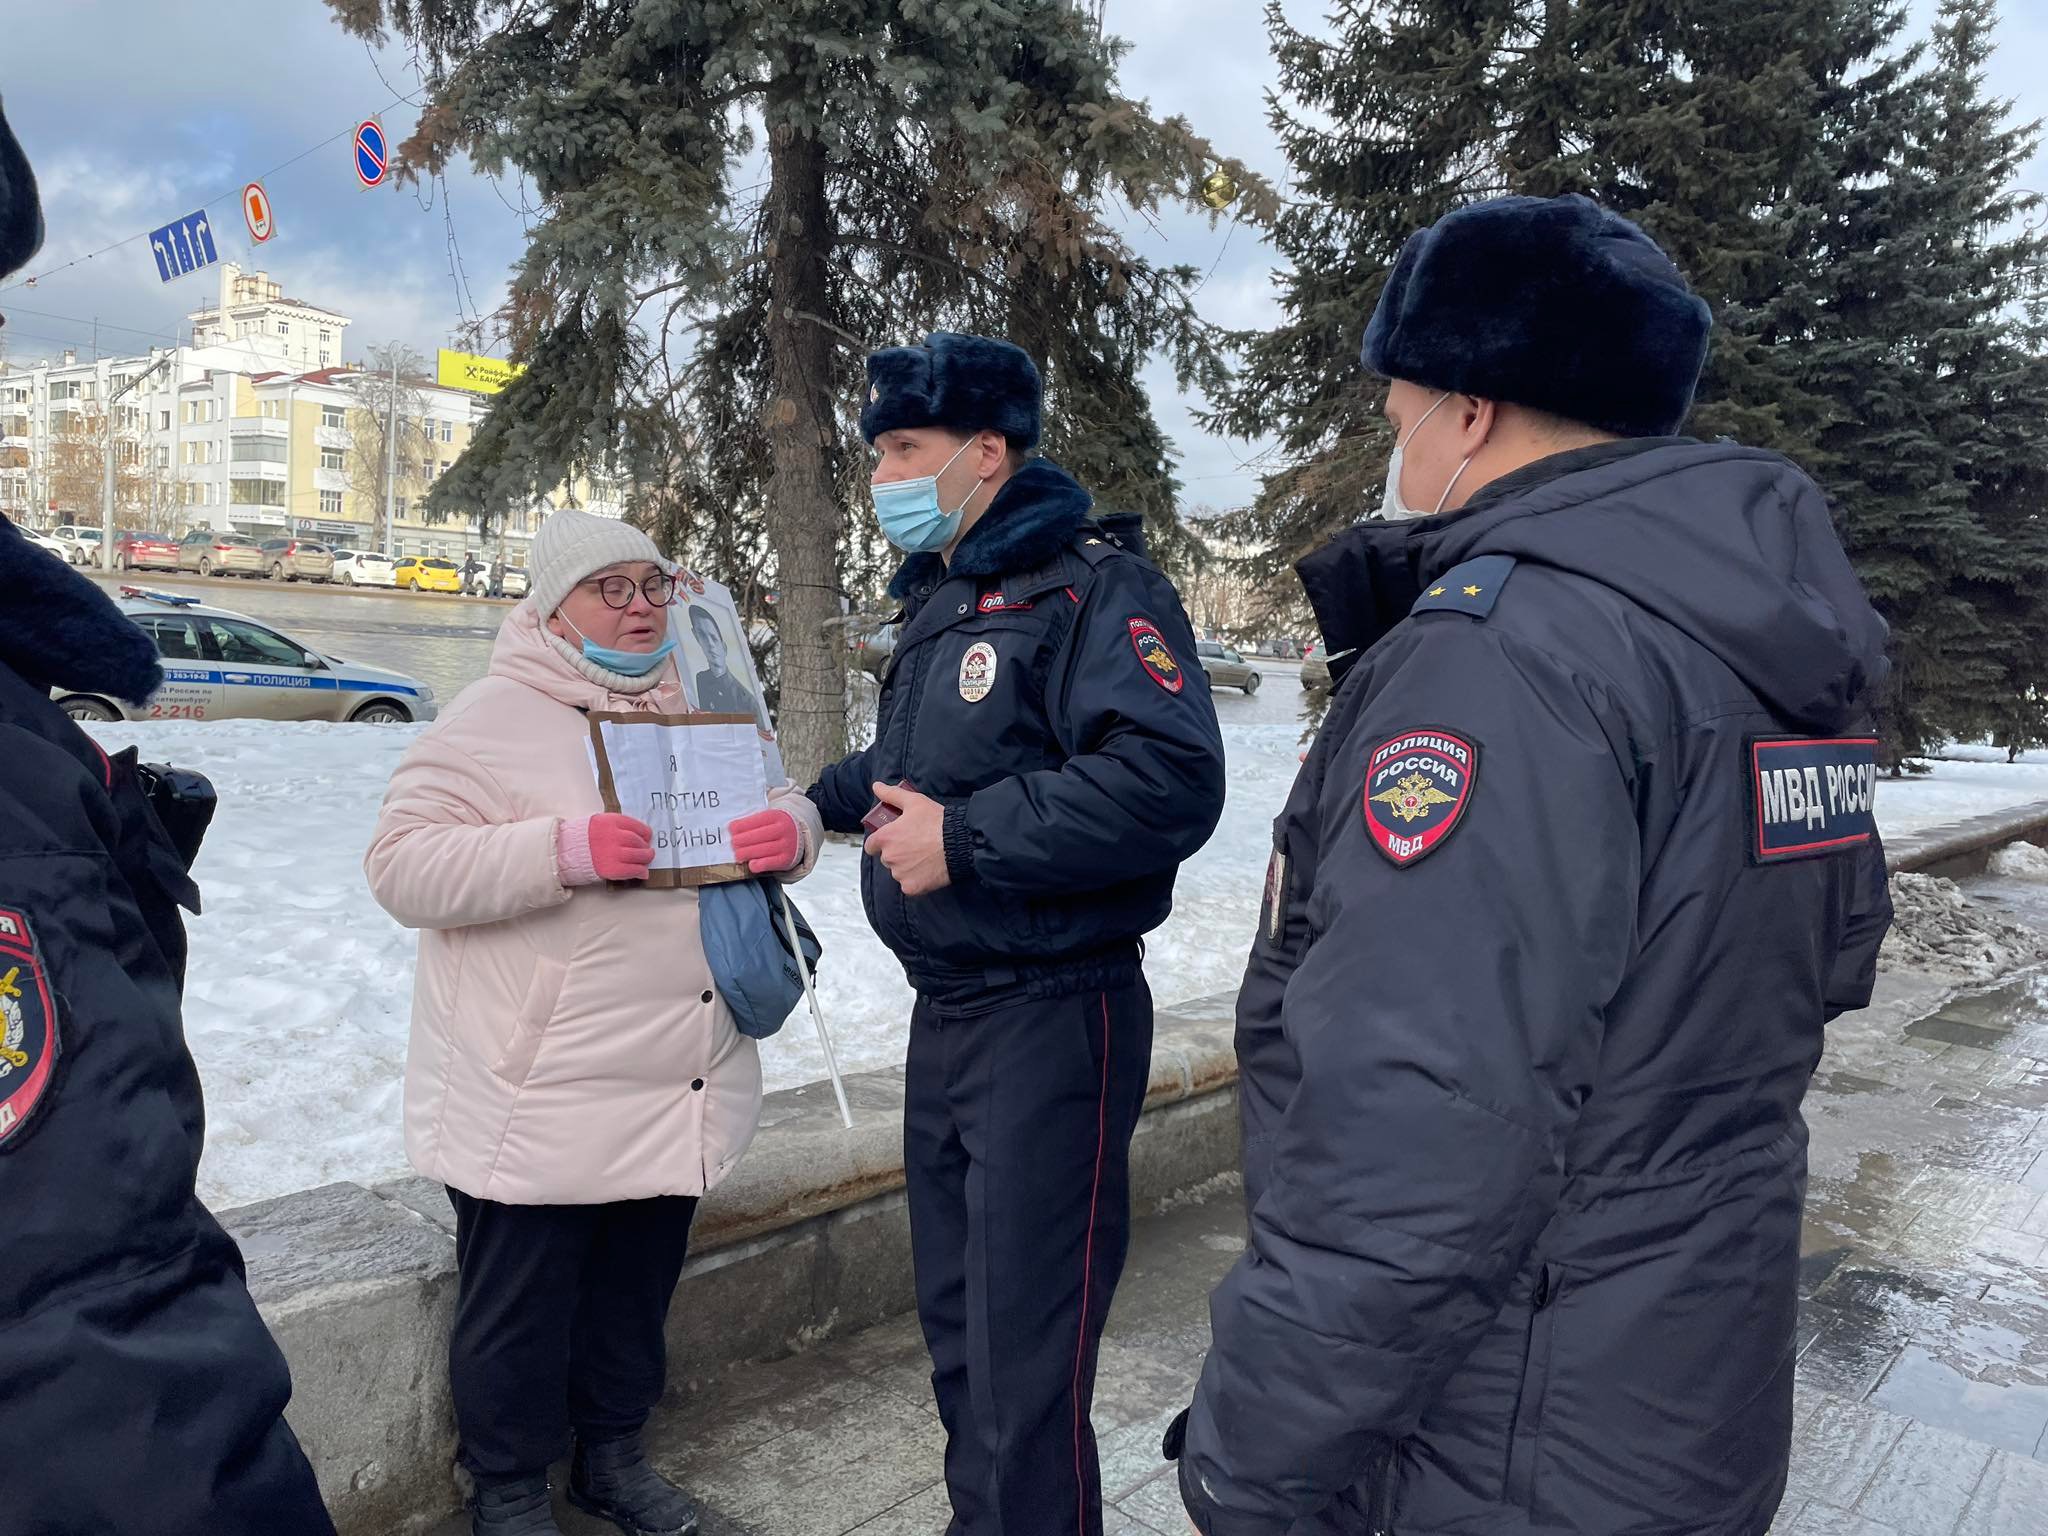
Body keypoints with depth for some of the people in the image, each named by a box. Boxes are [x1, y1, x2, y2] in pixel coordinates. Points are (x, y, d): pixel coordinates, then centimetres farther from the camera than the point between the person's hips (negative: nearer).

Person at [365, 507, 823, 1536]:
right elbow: (402, 866, -16)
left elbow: (777, 800, 15)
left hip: (678, 1094, 6)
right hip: (540, 1102, -5)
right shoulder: (493, 719, -10)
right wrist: (563, 851, -29)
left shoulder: (700, 711, 9)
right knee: (521, 1310, 9)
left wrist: (791, 829, -11)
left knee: (635, 1294, 20)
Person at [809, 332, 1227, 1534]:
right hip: (945, 1013, 9)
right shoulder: (939, 600, 15)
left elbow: (1171, 781, -27)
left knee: (1025, 1362, -1)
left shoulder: (1091, 587, -14)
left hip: (1050, 1018, -9)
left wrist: (968, 839, -24)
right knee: (958, 1326, 21)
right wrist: (825, 797, 18)